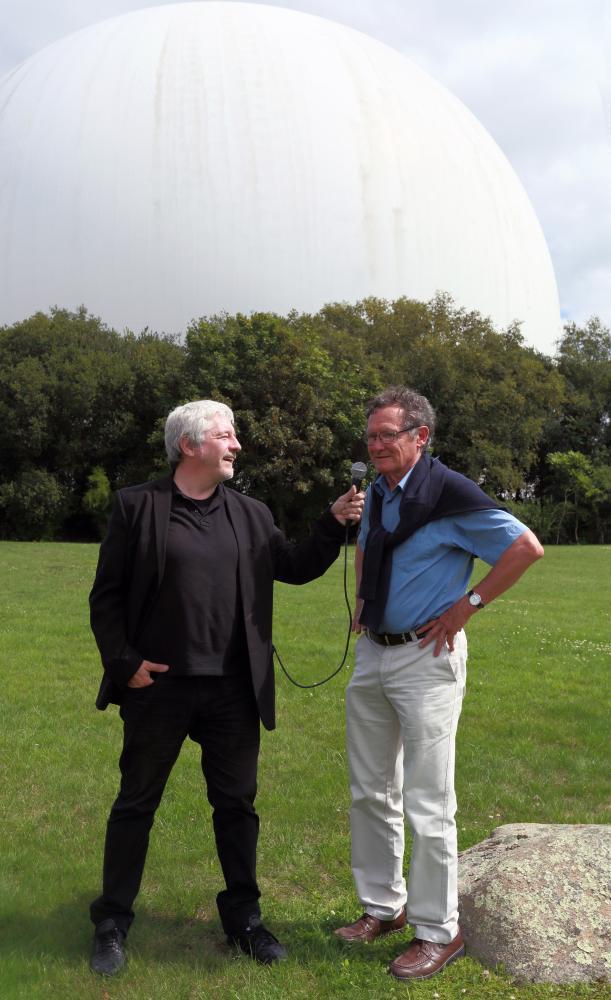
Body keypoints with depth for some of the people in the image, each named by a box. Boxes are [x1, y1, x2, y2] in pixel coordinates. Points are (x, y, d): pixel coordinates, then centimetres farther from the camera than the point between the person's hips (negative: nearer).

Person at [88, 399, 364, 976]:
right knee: (136, 804, 10)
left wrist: (335, 523, -2)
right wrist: (124, 662, -10)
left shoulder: (250, 515, 8)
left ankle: (243, 917, 29)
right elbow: (107, 596, -3)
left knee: (237, 804, 12)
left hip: (233, 690, 3)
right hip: (158, 686, -3)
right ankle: (112, 923, 26)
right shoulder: (136, 506, -4)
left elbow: (296, 568, 10)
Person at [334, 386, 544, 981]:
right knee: (370, 793, 15)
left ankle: (438, 931, 14)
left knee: (427, 805, -1)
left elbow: (526, 547, -16)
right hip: (370, 653, 8)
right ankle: (384, 908, 30)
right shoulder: (377, 493, 7)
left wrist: (468, 606, -14)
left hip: (424, 657, -8)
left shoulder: (448, 494, -15)